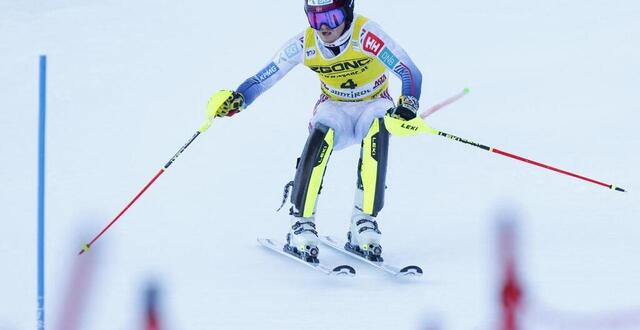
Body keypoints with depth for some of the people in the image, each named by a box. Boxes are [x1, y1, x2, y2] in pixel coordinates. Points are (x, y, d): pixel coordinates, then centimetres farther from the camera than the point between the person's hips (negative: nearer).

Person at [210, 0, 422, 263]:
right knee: (321, 136, -33)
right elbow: (263, 78, -11)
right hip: (334, 108, 1)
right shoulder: (304, 44, -16)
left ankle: (364, 223, -31)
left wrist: (408, 107, -47)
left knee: (377, 131, -37)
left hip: (373, 105, -1)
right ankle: (302, 225, -27)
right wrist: (236, 99, -30)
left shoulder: (365, 35, -26)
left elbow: (410, 73, -29)